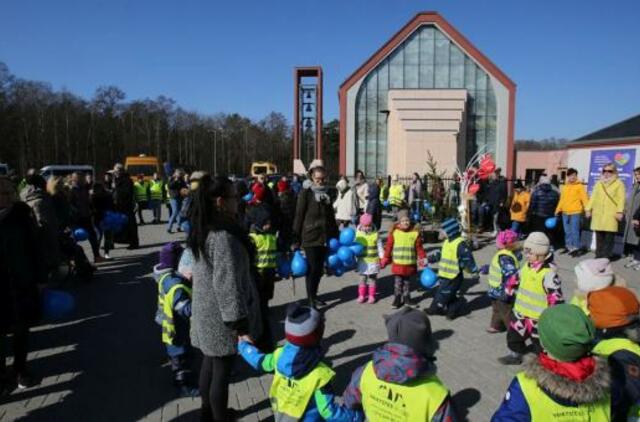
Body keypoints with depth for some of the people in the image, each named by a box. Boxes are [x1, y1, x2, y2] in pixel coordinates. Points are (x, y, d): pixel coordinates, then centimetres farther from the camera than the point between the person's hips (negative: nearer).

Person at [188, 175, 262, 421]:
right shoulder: (223, 236, -26)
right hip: (221, 318, -9)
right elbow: (227, 286, -27)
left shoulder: (203, 231, 5)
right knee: (222, 372, 6)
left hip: (206, 312, 9)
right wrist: (241, 326, -22)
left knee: (210, 364, 23)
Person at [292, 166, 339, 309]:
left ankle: (314, 295, 26)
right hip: (310, 237, -5)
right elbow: (299, 216, -6)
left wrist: (335, 235, 16)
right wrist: (296, 239, -9)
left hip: (325, 237, 5)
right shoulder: (306, 193, -4)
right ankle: (310, 299, 6)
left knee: (319, 269, 11)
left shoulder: (327, 193, 13)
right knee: (312, 268, -4)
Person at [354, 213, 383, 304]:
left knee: (372, 278, 7)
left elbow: (380, 247, -1)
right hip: (362, 261, 1)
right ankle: (361, 295, 18)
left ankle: (371, 296, 17)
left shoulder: (375, 234, -6)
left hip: (373, 261, -1)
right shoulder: (358, 234, -2)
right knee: (362, 278, 8)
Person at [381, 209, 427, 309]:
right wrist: (385, 259, 0)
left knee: (407, 282, 14)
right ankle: (397, 298, 16)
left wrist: (423, 259, -4)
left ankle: (407, 297, 28)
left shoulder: (415, 232, -3)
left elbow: (419, 247, 1)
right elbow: (389, 246, -1)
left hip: (410, 264, 1)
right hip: (397, 263, -1)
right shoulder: (394, 232, -5)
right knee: (398, 282, 5)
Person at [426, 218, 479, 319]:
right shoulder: (447, 242, 10)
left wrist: (474, 271, -21)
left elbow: (467, 258, -20)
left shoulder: (460, 243, -19)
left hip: (453, 277, -9)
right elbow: (441, 254, 24)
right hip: (444, 275, 9)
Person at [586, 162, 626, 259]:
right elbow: (593, 197, 17)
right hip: (598, 214, 4)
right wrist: (588, 209, 8)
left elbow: (621, 198, -4)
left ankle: (606, 256, 0)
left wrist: (620, 211, -14)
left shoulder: (618, 183, 5)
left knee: (609, 236, -5)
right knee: (599, 236, 5)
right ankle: (599, 255, 12)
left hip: (611, 214, -4)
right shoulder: (599, 183, 20)